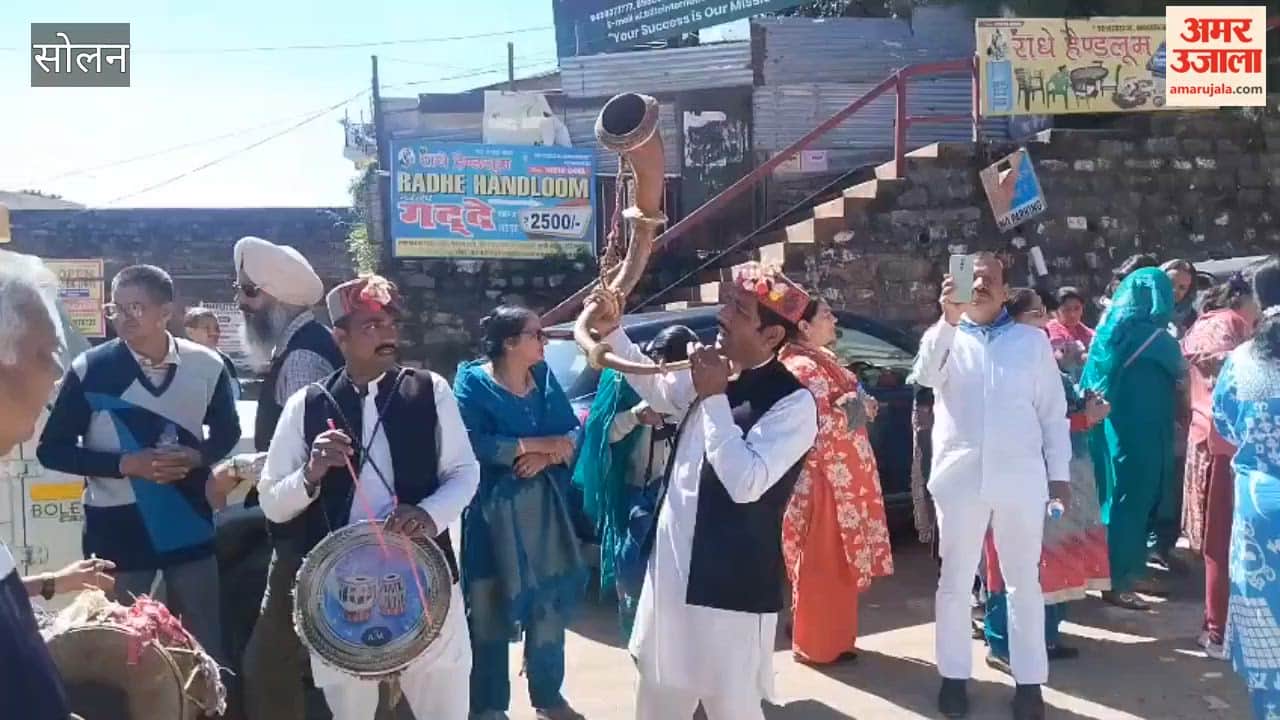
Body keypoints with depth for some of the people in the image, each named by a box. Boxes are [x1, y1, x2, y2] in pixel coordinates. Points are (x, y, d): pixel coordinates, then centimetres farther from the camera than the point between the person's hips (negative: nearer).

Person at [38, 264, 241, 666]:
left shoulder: (206, 366, -6)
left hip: (189, 522, 1)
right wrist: (125, 464, -17)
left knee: (204, 640, 14)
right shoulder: (90, 369, -10)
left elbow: (227, 432, 9)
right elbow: (51, 449, -4)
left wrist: (196, 456, -12)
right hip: (116, 528, -1)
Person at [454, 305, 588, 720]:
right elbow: (473, 443, -20)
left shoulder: (544, 376, 8)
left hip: (546, 507, 5)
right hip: (493, 510, -5)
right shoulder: (473, 381, -8)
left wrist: (546, 456, -16)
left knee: (550, 602, 12)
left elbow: (572, 431, 4)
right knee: (491, 608, 2)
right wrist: (536, 444, -17)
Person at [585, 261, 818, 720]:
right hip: (673, 575, 7)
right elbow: (656, 389, 23)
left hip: (731, 589, -7)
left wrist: (714, 398, -22)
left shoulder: (793, 403, -18)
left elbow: (746, 483, -27)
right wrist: (612, 333, 10)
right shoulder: (715, 373, 3)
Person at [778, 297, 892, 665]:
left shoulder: (820, 361, 13)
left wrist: (862, 404, -1)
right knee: (826, 565, 0)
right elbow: (821, 426, -26)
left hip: (838, 476, 10)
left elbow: (853, 402, 20)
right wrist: (856, 407, -12)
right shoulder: (804, 369, -19)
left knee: (831, 563, 17)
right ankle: (820, 644, 11)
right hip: (826, 479, -10)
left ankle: (823, 637, 29)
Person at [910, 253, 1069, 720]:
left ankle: (1029, 681, 19)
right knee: (955, 580, 8)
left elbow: (1053, 411, 9)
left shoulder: (1032, 340, 10)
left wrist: (1060, 472, 4)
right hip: (959, 476, 0)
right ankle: (954, 676, 19)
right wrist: (949, 319, -28)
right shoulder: (945, 337, 7)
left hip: (1021, 477, 1)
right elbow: (924, 376, -15)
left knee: (1024, 581, 9)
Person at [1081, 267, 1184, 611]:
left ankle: (1129, 571, 26)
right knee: (1131, 500, 0)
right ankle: (1118, 582, 5)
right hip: (1140, 432, -7)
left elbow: (1093, 379, 11)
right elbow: (1178, 367, 4)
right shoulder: (1152, 336, -17)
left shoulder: (1110, 329, 3)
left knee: (1119, 498, 15)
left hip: (1113, 427, 7)